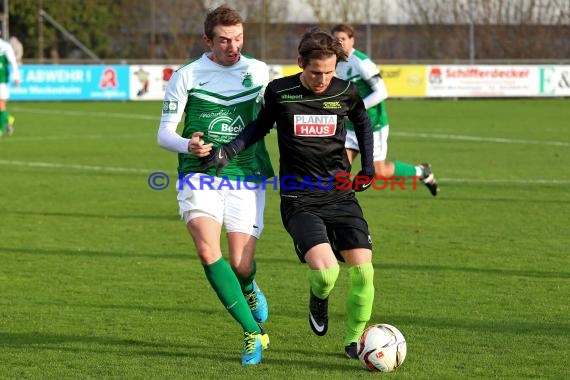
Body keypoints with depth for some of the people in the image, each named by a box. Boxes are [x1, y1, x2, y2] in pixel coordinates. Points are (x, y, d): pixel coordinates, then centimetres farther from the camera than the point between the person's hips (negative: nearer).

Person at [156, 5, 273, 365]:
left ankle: (250, 290, 37)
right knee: (208, 250, -24)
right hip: (200, 175, -1)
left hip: (246, 177, 2)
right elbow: (165, 132, -3)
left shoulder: (259, 71, 6)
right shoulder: (186, 76, -2)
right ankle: (254, 333, -15)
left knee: (241, 265, -5)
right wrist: (187, 145, -23)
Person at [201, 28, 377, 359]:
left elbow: (362, 122, 22)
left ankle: (354, 340, 13)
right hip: (300, 202, -3)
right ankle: (319, 299, 14)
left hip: (341, 196, 3)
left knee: (363, 271, -11)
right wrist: (228, 151, 1)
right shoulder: (279, 92, -5)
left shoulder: (346, 92, 0)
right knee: (325, 270, -24)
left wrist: (368, 165, 16)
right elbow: (262, 125, 14)